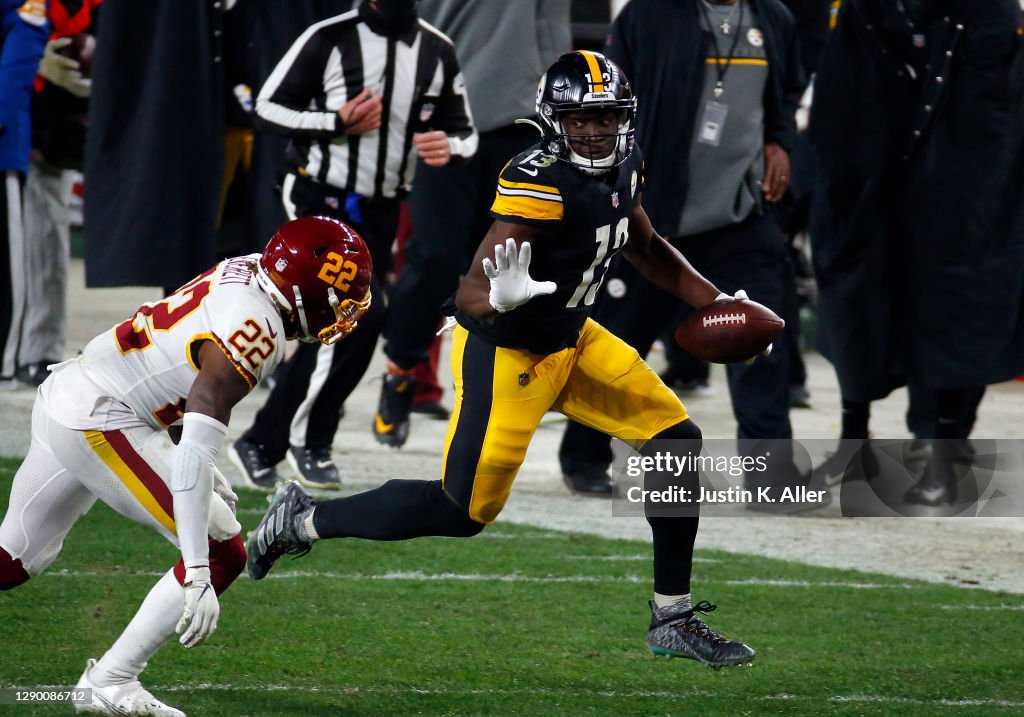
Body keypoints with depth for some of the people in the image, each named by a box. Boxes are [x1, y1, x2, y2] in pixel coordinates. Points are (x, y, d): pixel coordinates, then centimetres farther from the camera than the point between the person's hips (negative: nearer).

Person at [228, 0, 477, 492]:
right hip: (321, 202, -5)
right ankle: (307, 438, -3)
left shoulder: (437, 51, 3)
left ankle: (262, 444, 15)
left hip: (379, 212, 5)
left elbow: (465, 132, 12)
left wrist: (448, 147, -12)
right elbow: (268, 108, -7)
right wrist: (337, 122, -20)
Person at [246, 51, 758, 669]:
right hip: (507, 356, -8)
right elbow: (470, 295, -30)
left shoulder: (623, 168, -3)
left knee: (678, 442, 3)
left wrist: (720, 305, 14)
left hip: (572, 341, 8)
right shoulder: (541, 183, -29)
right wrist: (501, 299, -53)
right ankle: (305, 520, 18)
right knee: (463, 511, -1)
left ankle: (673, 620, 14)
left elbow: (646, 249, 19)